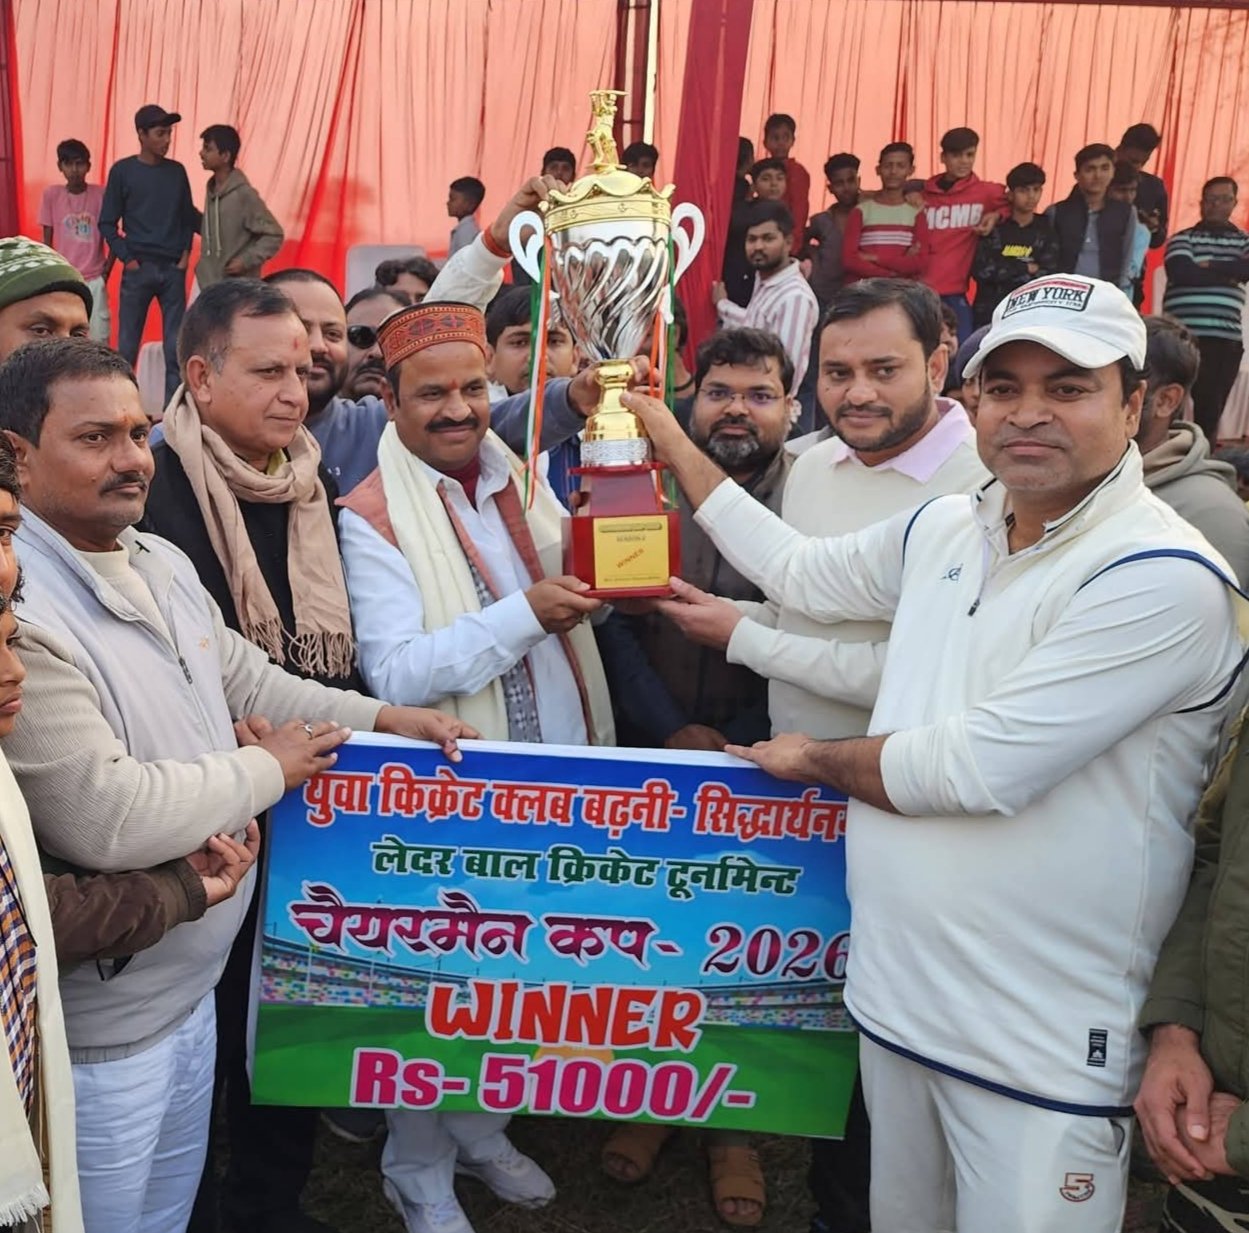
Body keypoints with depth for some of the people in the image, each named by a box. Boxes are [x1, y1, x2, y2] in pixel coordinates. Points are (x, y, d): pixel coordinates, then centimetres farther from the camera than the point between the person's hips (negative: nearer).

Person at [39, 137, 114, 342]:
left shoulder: (101, 194, -2)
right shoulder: (51, 194, 0)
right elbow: (47, 241, 6)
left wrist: (106, 271, 0)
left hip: (94, 281, 0)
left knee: (98, 339, 0)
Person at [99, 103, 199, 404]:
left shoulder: (177, 171, 8)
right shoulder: (122, 171, 0)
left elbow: (188, 216, 14)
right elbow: (108, 222, 2)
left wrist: (186, 252, 1)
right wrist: (126, 258, -7)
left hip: (173, 268, 2)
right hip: (138, 268, -2)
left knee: (176, 345, 2)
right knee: (128, 344, 1)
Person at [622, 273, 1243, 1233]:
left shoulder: (1162, 578, -20)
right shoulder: (944, 531, 4)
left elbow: (979, 768, -23)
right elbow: (801, 571, 20)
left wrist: (818, 760, -6)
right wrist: (674, 444, 22)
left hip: (1044, 1050, -6)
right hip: (896, 1001, 7)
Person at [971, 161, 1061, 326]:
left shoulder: (1046, 230, 7)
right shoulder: (995, 227, 2)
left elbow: (1049, 276, -3)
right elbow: (981, 270, -10)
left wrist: (1004, 271, -10)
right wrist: (1027, 268, -5)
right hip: (989, 315, -1)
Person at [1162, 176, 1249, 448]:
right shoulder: (1183, 238, 7)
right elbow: (1181, 272, -13)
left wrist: (1207, 267, -8)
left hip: (1227, 339, 3)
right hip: (1183, 336, -3)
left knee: (1210, 412, 5)